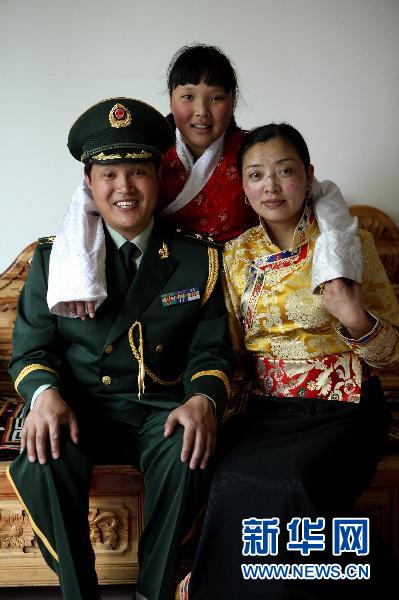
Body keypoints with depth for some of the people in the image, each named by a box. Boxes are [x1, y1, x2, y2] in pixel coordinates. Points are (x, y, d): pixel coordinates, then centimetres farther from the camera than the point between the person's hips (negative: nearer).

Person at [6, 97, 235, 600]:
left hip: (162, 408, 0)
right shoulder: (53, 258, 6)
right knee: (38, 463, -31)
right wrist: (44, 393, -18)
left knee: (188, 459, -32)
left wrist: (204, 399, -19)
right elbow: (30, 347, 5)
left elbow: (211, 350, 4)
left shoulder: (198, 258, 6)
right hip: (79, 406, 1)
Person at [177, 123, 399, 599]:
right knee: (233, 483, -27)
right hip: (263, 407, 3)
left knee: (284, 490, -30)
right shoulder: (236, 254, 8)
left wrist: (356, 320, -21)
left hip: (339, 409, -3)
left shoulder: (349, 243, -2)